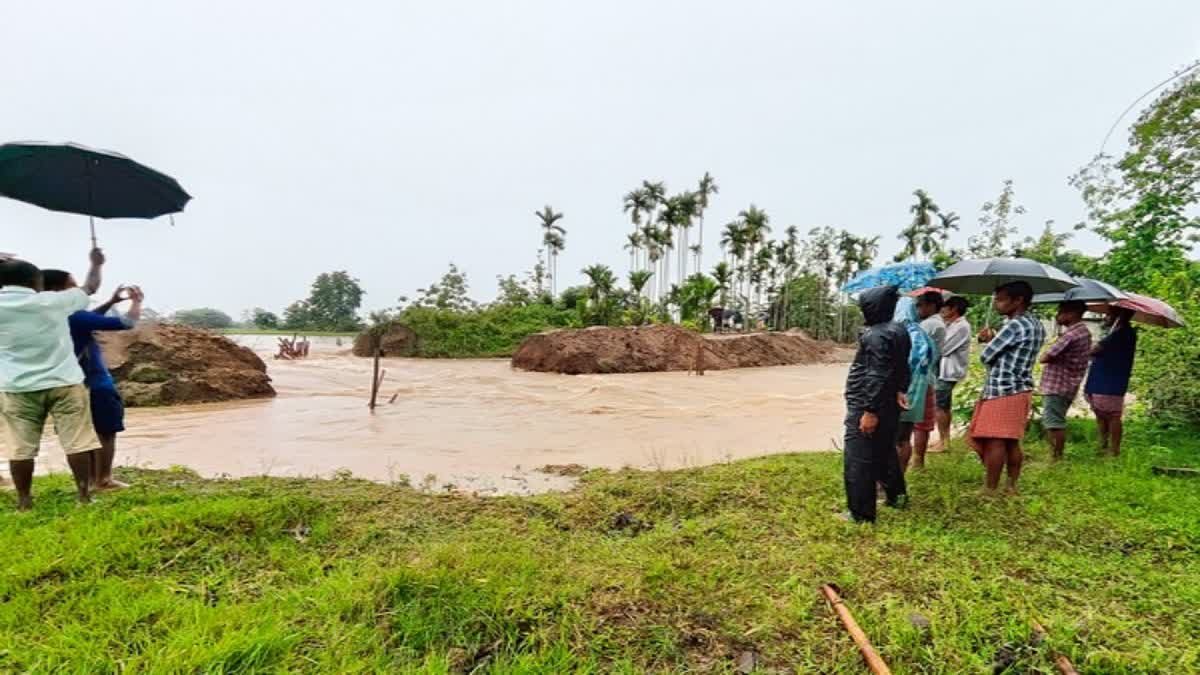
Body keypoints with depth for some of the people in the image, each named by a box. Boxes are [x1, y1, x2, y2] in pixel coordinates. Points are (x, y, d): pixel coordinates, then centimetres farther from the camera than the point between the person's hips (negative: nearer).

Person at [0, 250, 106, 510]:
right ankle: (84, 496, 5)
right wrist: (96, 264, 26)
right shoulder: (51, 301, -4)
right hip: (64, 383, -2)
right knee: (76, 441, 2)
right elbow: (91, 287, 9)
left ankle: (23, 502, 13)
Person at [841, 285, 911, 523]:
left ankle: (861, 513, 4)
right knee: (885, 451, 25)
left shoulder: (876, 335, -20)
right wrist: (900, 390, 8)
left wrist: (870, 411, -22)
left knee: (859, 459, -2)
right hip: (888, 405, 10)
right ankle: (896, 495, 40)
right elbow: (903, 368, 16)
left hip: (865, 406, -10)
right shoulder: (900, 331, 10)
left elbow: (877, 376, -23)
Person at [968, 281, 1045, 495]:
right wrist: (992, 339, 4)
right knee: (1012, 442, 13)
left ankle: (990, 490, 0)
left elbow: (986, 356, -12)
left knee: (994, 442, -4)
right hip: (1020, 390, 9)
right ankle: (1012, 486, 19)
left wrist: (989, 340, 7)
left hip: (1002, 391, -9)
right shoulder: (1037, 326, 13)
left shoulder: (1014, 326, -16)